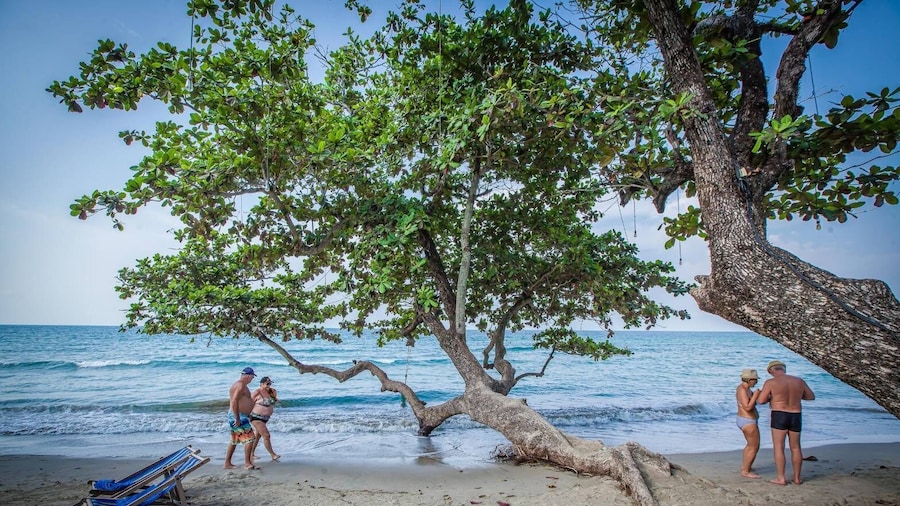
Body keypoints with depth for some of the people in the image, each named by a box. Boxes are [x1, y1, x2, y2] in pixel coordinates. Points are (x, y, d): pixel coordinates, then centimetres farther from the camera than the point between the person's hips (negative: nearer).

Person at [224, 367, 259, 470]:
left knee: (234, 441, 17)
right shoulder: (241, 385, -17)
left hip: (237, 416, 11)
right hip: (238, 416, -11)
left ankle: (227, 463, 22)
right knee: (249, 438, -10)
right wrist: (237, 419, -26)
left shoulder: (240, 385, 16)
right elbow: (234, 402, -26)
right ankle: (247, 463, -8)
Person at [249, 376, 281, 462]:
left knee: (258, 436, 18)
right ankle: (273, 455, -6)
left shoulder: (269, 392, 5)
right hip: (256, 418, -8)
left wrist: (275, 395, 3)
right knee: (266, 436, -12)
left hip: (265, 418, 8)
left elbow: (274, 402, 19)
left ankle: (251, 454, 30)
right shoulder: (257, 392, -16)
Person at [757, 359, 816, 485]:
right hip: (796, 417, 5)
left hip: (779, 416, -4)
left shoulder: (771, 382, -11)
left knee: (778, 447, 2)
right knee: (796, 448, 16)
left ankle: (781, 478, 2)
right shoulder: (799, 381, 2)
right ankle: (797, 477, 22)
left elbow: (761, 400, -11)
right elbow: (811, 396, 16)